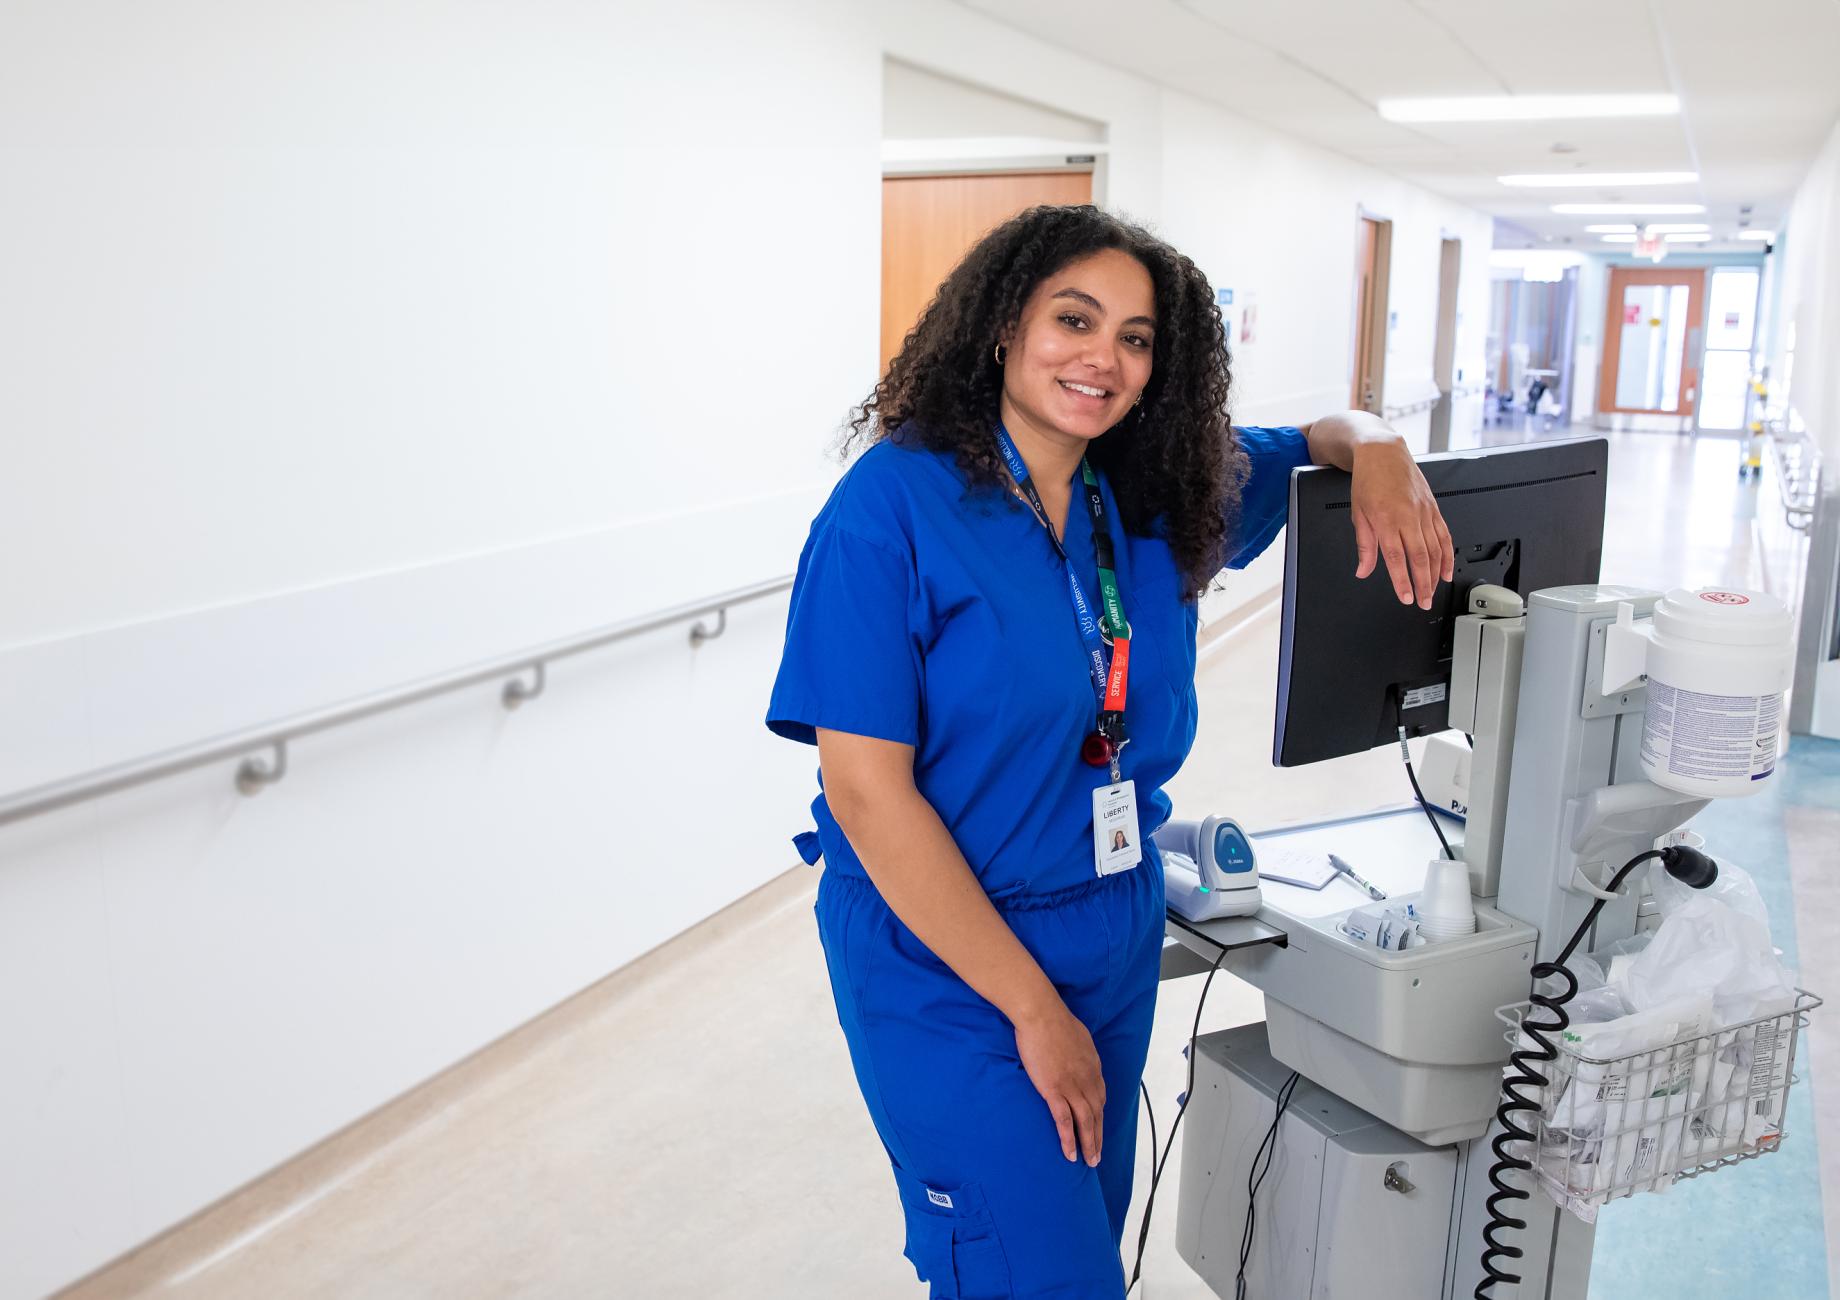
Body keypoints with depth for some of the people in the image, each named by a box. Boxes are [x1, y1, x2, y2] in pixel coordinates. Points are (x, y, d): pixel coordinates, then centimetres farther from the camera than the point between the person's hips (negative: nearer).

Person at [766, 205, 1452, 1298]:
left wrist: (1377, 450, -8)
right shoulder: (894, 504, -16)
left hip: (1118, 934, 6)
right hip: (949, 961, -6)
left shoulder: (1155, 503, 1)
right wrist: (1035, 1010, -17)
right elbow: (866, 788, -19)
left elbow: (1316, 440, 18)